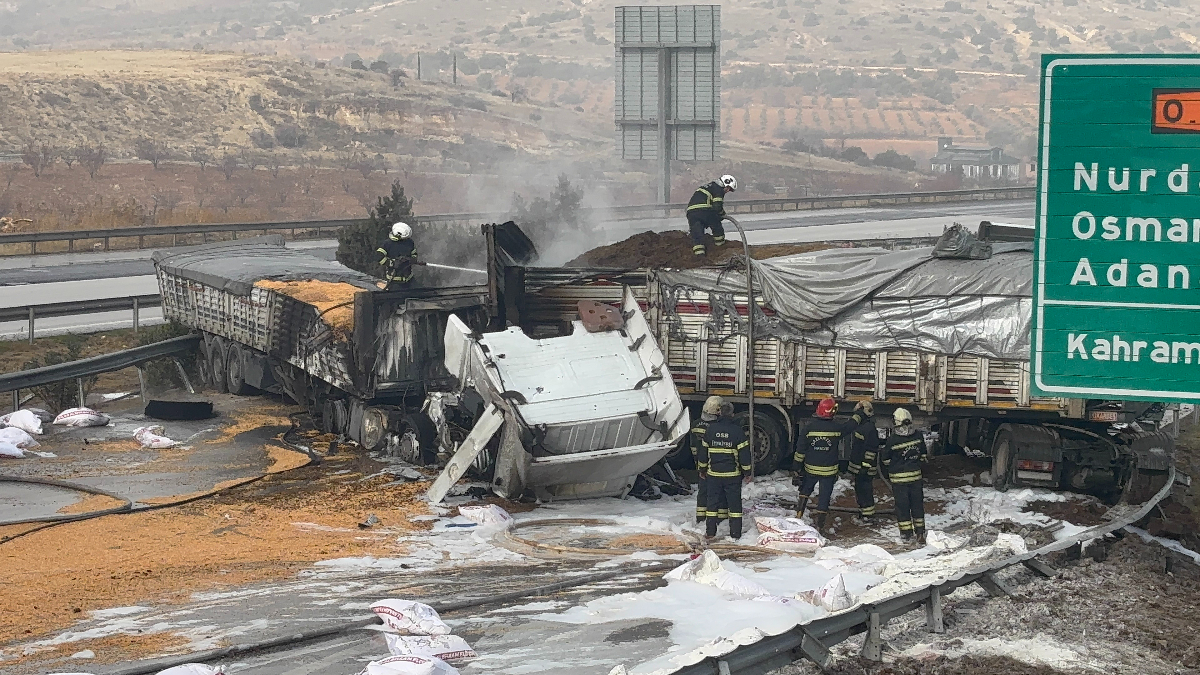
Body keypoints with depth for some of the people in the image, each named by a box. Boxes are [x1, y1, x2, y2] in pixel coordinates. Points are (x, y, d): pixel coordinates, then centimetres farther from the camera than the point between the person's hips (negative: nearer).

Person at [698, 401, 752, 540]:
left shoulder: (711, 429, 1)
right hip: (732, 474, -2)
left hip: (713, 473, 2)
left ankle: (710, 532, 8)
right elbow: (744, 453, -7)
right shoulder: (737, 430, -8)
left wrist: (703, 468, 19)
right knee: (734, 502, 6)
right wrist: (747, 472, 0)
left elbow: (703, 450, 8)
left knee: (712, 501, 9)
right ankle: (735, 533, 6)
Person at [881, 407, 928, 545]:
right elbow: (923, 454, 6)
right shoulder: (918, 436, -7)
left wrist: (889, 468, 16)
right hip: (916, 475, 3)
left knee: (902, 505, 7)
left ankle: (906, 533, 10)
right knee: (917, 504, 13)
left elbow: (886, 459, -5)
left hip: (899, 478, -3)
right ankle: (920, 532, 15)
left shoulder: (892, 440, -17)